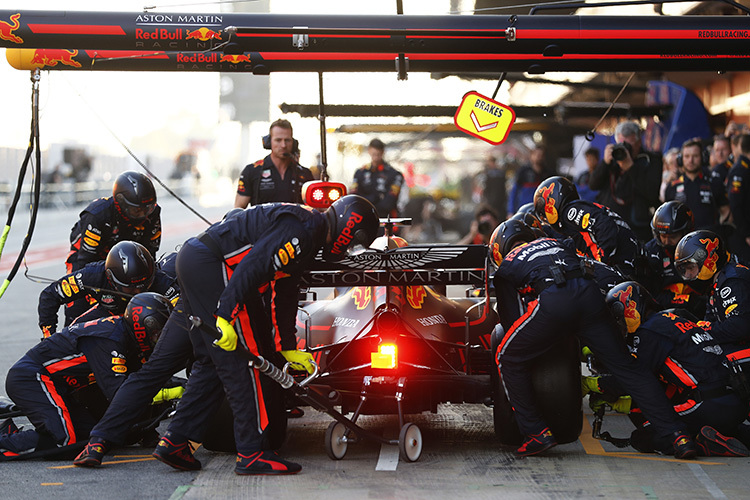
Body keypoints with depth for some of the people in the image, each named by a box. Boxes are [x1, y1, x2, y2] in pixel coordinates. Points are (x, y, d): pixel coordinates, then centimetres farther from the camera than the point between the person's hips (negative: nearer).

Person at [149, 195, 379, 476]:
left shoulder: (307, 234, 20)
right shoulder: (301, 230, -13)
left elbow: (285, 293, 26)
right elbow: (252, 266, -24)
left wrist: (288, 347, 28)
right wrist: (226, 316, -27)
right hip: (209, 263, -11)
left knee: (211, 362, 14)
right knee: (240, 360, -7)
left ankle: (174, 442, 13)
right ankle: (251, 455, -5)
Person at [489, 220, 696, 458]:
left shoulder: (506, 268, 27)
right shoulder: (557, 243, 39)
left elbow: (511, 321, 22)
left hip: (552, 301, -4)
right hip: (590, 293, 4)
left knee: (507, 358, 15)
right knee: (625, 365, 12)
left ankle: (537, 432, 9)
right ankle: (676, 435, 4)